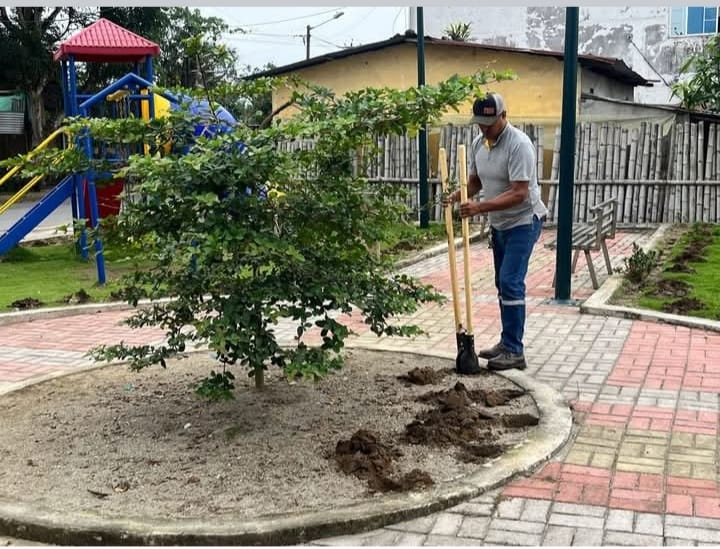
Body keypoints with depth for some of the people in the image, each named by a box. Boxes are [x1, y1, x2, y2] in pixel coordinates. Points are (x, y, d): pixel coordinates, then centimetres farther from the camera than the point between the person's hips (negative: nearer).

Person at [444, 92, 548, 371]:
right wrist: (458, 194, -7)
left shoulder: (518, 144, -23)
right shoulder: (478, 144, 2)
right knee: (503, 283, 13)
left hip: (523, 222, -8)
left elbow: (519, 193, -28)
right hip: (499, 223, 8)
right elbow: (475, 180, 14)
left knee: (511, 283, -14)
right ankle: (507, 342, 23)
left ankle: (514, 352, -9)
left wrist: (480, 207, -34)